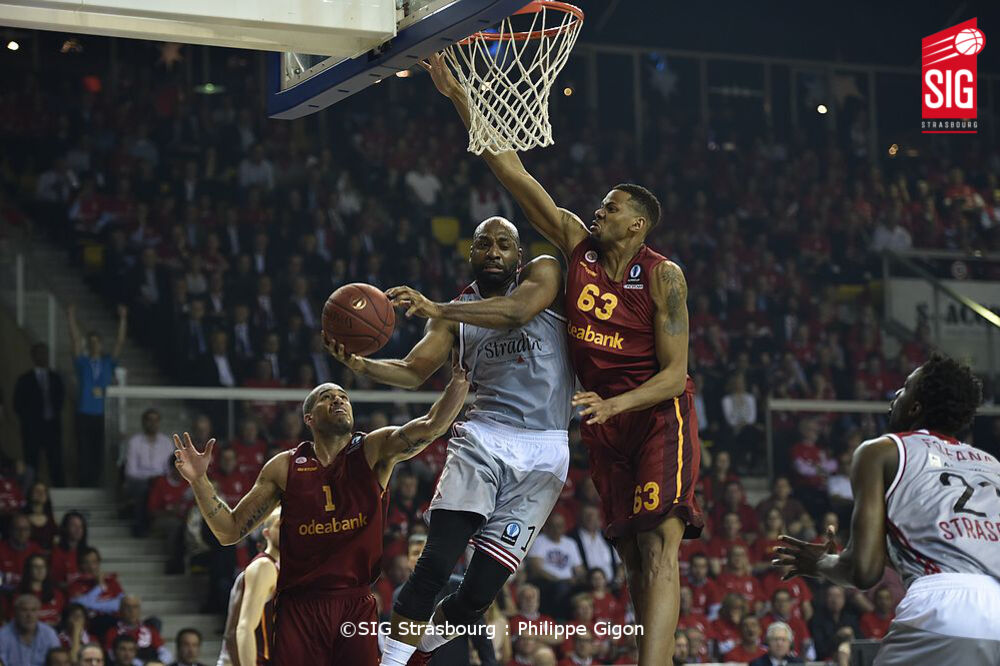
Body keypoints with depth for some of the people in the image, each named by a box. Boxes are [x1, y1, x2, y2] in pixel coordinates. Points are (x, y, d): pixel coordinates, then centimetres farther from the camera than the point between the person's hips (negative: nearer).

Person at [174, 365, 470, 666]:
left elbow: (433, 425, -14)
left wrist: (460, 378, -28)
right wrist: (199, 480, -4)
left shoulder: (374, 451, 3)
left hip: (357, 605, 0)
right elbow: (230, 531, 8)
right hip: (300, 608, 0)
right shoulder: (284, 467, 6)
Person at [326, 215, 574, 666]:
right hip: (484, 438, 2)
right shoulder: (457, 312, 15)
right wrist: (359, 364, -10)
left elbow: (516, 311, -18)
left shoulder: (542, 274, 4)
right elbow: (413, 372, 10)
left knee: (482, 587, -6)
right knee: (436, 563, -17)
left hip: (543, 452, -2)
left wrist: (437, 310, -29)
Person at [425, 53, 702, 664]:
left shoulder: (662, 275, -12)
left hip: (659, 415, -6)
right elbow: (512, 169, 0)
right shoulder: (578, 245, 2)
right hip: (606, 424, 6)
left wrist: (612, 405, -30)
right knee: (633, 554, 7)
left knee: (658, 545, -19)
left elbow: (675, 374, -14)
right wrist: (458, 97, -4)